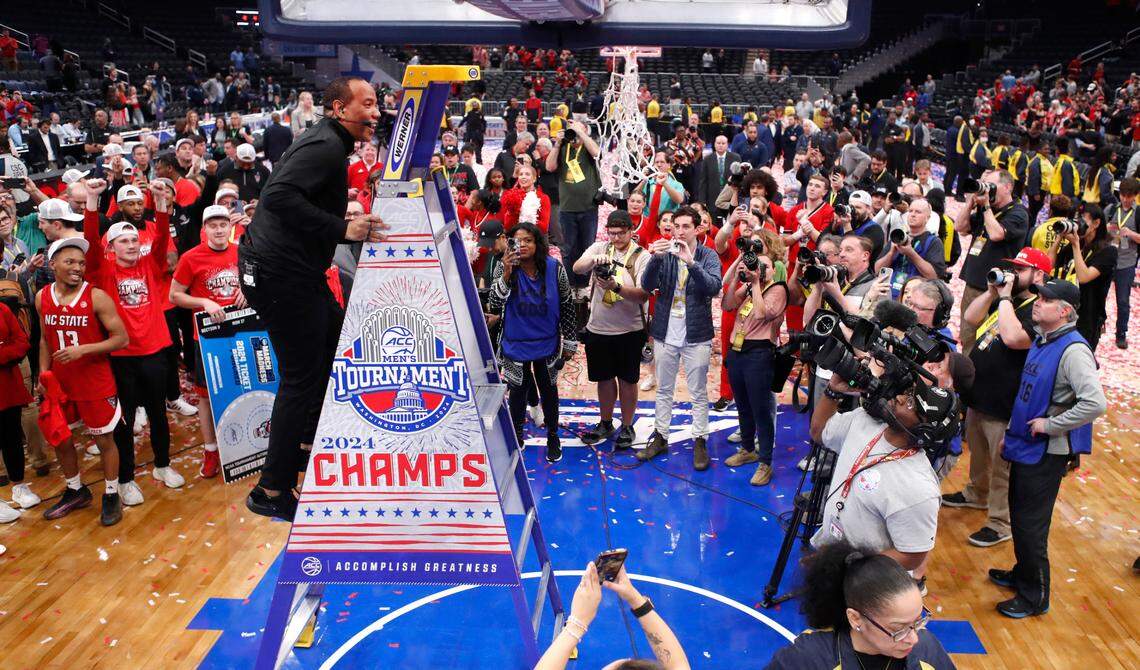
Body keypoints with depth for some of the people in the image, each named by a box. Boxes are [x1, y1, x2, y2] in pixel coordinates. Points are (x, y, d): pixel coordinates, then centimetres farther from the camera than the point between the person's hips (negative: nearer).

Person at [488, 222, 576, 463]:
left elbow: (567, 306, -3)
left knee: (548, 389, 16)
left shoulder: (554, 268, -13)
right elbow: (494, 307, -24)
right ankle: (516, 436, 37)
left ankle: (553, 436, 37)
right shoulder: (504, 268, -15)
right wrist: (506, 274, -36)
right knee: (517, 390, 16)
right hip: (515, 345, 0)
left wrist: (569, 342, 1)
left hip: (547, 344, 0)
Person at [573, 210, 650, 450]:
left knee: (627, 379, 9)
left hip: (629, 330, -3)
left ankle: (627, 427, 24)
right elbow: (577, 268, -16)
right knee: (604, 377, 16)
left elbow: (643, 295, -18)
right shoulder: (599, 248, 1)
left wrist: (616, 287, -33)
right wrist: (593, 260, -36)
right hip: (598, 328, 3)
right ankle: (605, 423, 33)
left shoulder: (642, 257, -9)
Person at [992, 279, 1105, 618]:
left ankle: (1035, 597, 17)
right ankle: (1022, 575, 39)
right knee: (1019, 516, 21)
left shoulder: (1073, 351, -22)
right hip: (1024, 445, 9)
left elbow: (1095, 403, -32)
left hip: (1045, 452, -9)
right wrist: (1013, 432, 19)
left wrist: (1051, 425, -23)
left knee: (1030, 525, 1)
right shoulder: (1041, 340, 7)